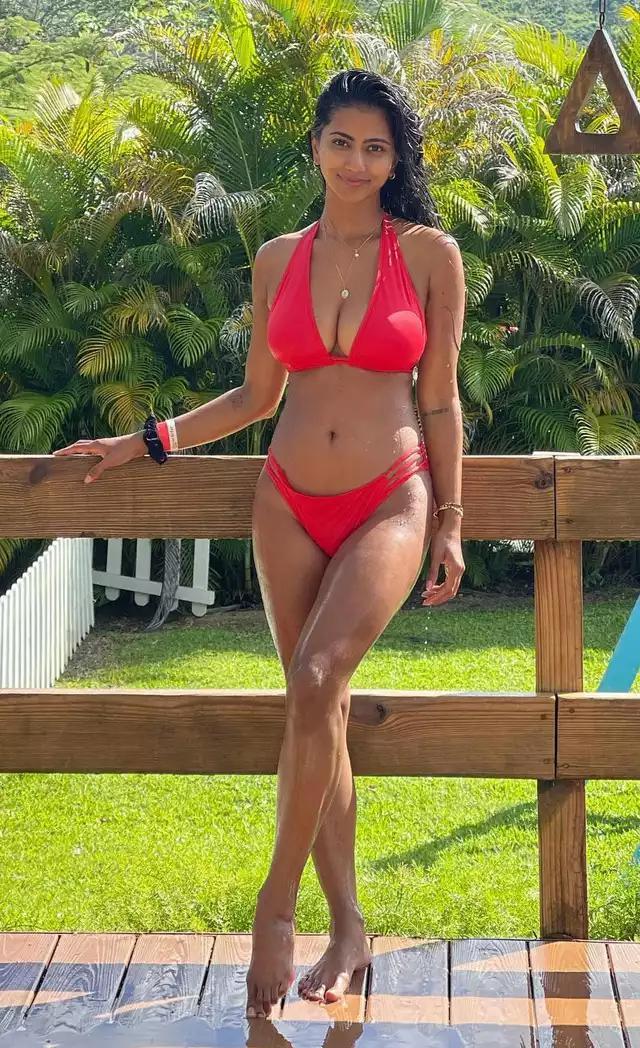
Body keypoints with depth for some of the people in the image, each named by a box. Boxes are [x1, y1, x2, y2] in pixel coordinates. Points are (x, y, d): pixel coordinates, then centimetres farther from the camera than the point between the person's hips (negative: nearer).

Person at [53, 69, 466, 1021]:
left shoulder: (430, 254, -1)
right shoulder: (278, 260, 7)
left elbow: (440, 399, 2)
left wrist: (450, 524, 0)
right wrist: (143, 443, 13)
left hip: (390, 503, -3)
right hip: (291, 504, 4)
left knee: (317, 680, -24)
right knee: (319, 711, 3)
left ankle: (276, 904, -12)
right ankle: (348, 928, 12)